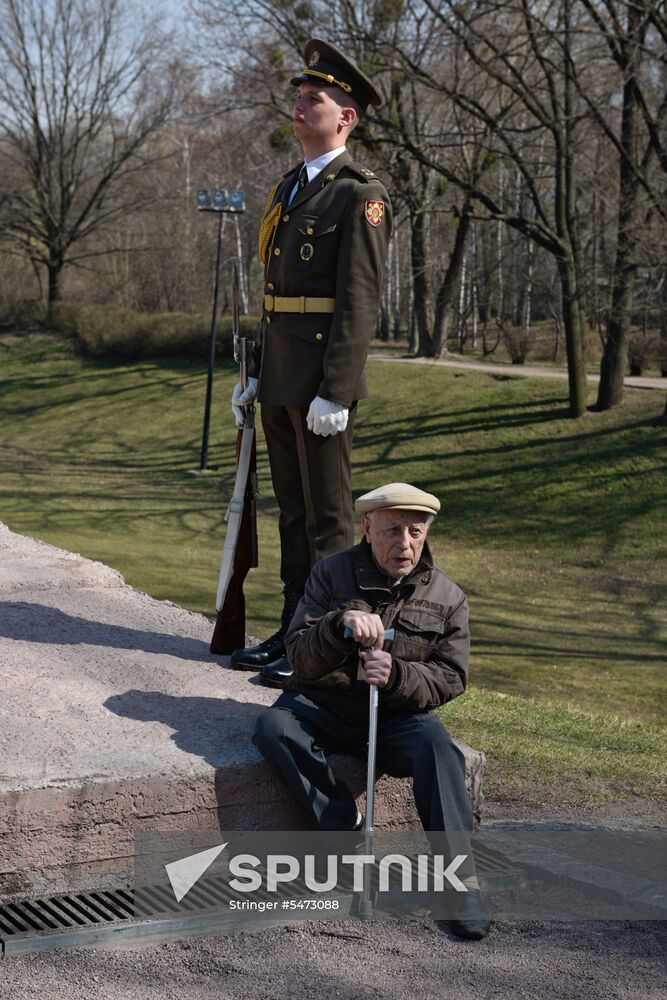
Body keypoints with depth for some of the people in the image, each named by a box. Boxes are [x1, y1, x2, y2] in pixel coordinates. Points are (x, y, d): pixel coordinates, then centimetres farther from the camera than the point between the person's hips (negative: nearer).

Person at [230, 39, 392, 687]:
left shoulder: (360, 195, -10)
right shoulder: (289, 189, 17)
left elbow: (360, 301, -16)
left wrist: (335, 393, -21)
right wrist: (256, 373, 16)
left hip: (322, 382, -9)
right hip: (280, 382, 9)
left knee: (327, 517, -2)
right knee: (292, 513, 14)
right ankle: (293, 634, 23)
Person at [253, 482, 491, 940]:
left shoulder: (447, 598, 4)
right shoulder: (332, 574, 0)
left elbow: (451, 678, 1)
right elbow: (301, 657, -7)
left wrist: (397, 675, -20)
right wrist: (340, 625, -28)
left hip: (398, 716, 0)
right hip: (323, 707, 0)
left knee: (437, 746, -32)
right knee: (273, 726, -30)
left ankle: (460, 878, -25)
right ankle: (348, 831, -22)